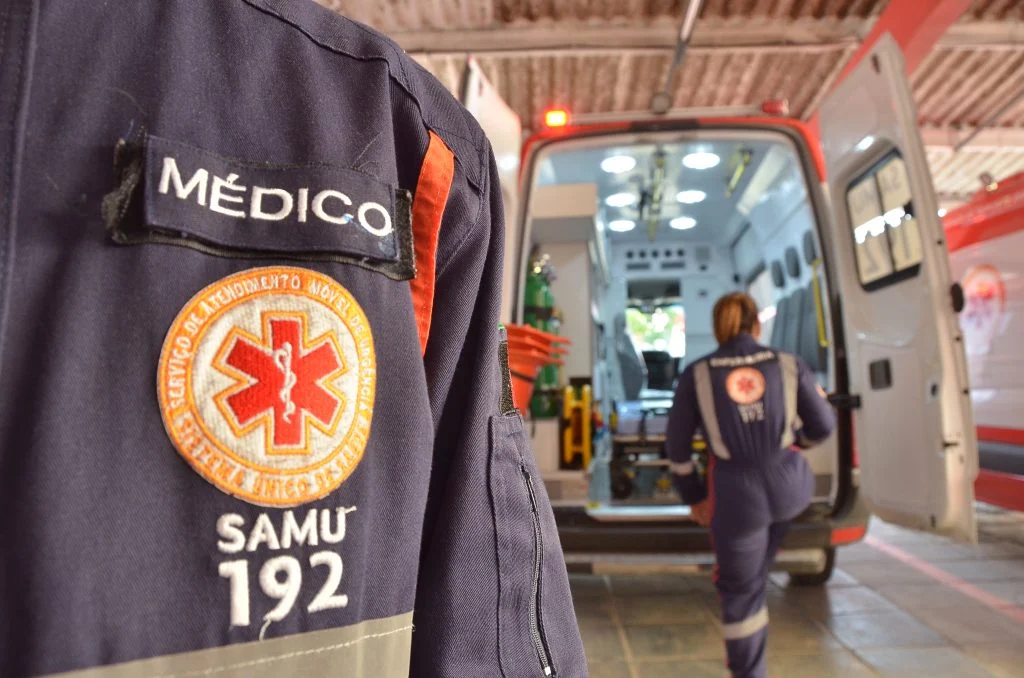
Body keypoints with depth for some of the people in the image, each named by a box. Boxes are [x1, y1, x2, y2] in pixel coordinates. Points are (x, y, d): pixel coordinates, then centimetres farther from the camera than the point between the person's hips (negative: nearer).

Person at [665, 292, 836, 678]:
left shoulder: (695, 375, -9)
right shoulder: (789, 366, -7)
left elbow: (676, 446, -4)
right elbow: (823, 426, 4)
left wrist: (694, 497, 10)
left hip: (737, 499, -2)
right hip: (791, 489, 3)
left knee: (741, 594, 18)